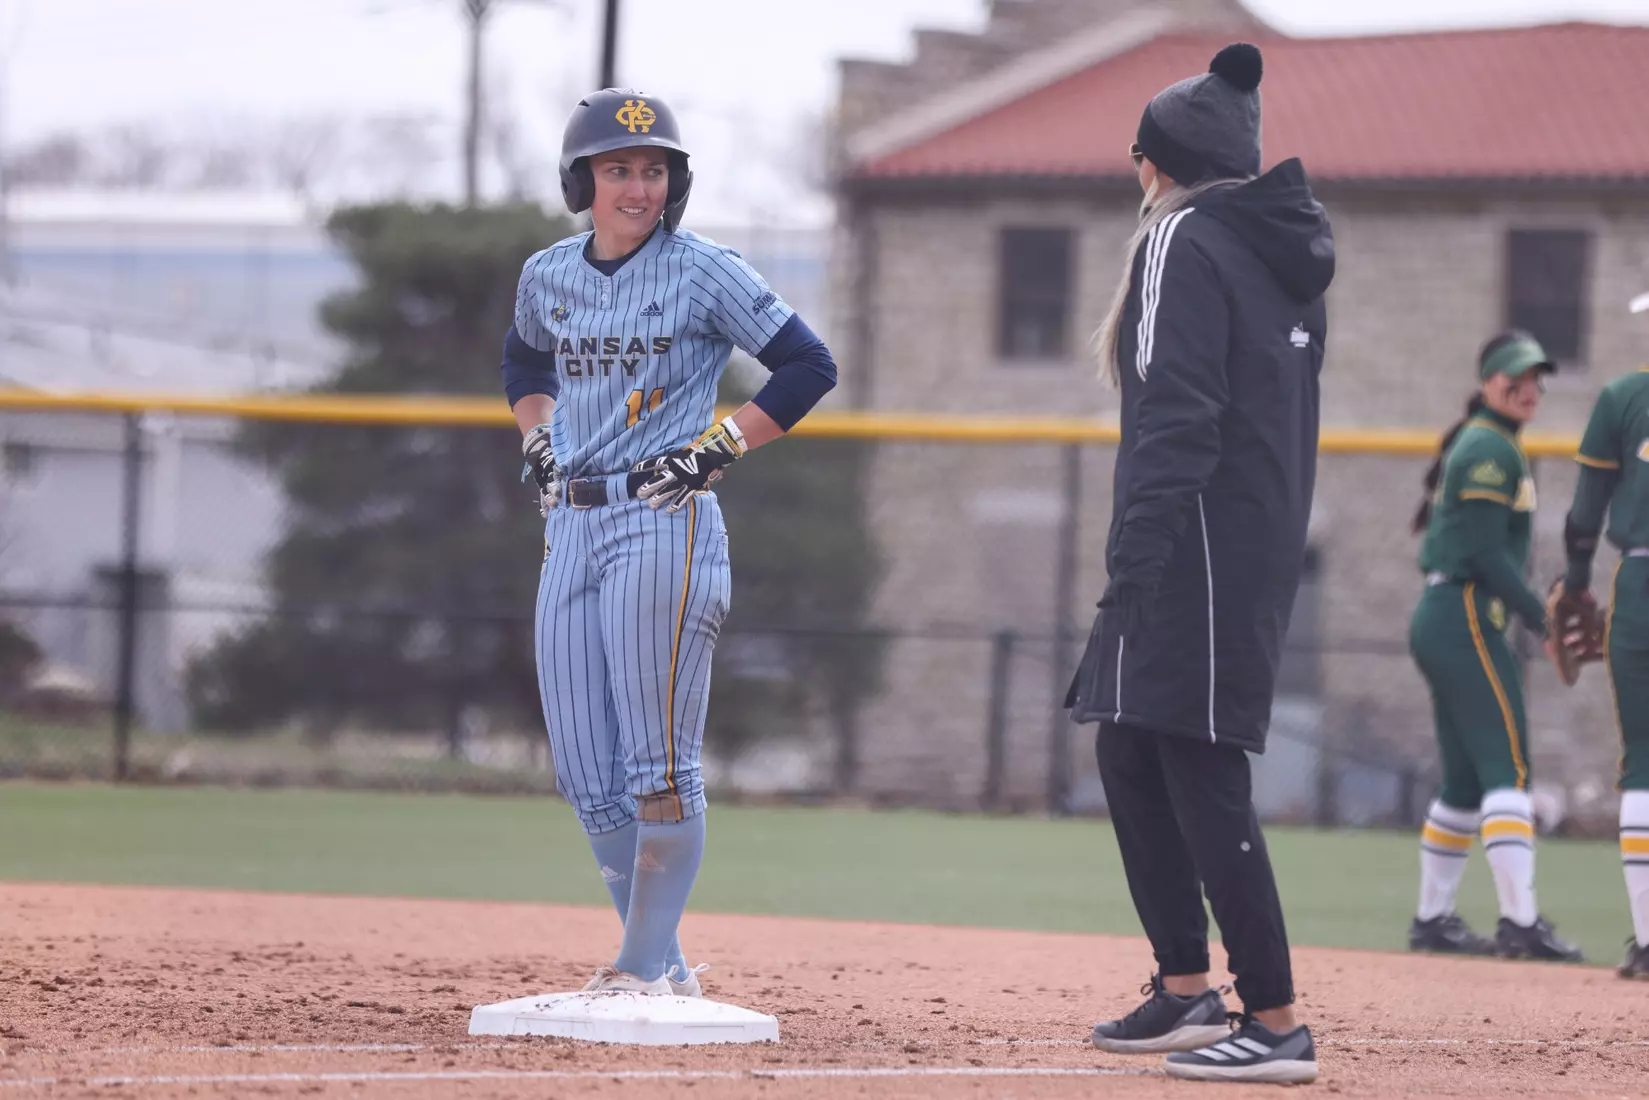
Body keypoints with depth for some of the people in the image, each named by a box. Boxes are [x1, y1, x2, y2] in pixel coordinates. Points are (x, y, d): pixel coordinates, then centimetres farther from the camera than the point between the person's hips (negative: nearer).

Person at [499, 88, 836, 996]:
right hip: (570, 529, 6)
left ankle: (647, 968, -2)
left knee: (657, 764, -8)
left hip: (664, 524, -6)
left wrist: (716, 448, -9)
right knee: (587, 776, 4)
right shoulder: (548, 277, 11)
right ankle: (662, 963, 14)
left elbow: (808, 366, -4)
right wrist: (541, 442, 15)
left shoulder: (702, 272, -5)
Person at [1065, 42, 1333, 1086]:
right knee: (1133, 755, 17)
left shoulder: (1187, 241, -10)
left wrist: (1135, 559, -22)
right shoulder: (1288, 255, 18)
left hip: (1196, 550, -10)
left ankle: (1275, 1021, -12)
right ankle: (1185, 990, 20)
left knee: (1203, 774, -10)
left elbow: (1178, 419, -19)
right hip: (1265, 548, 10)